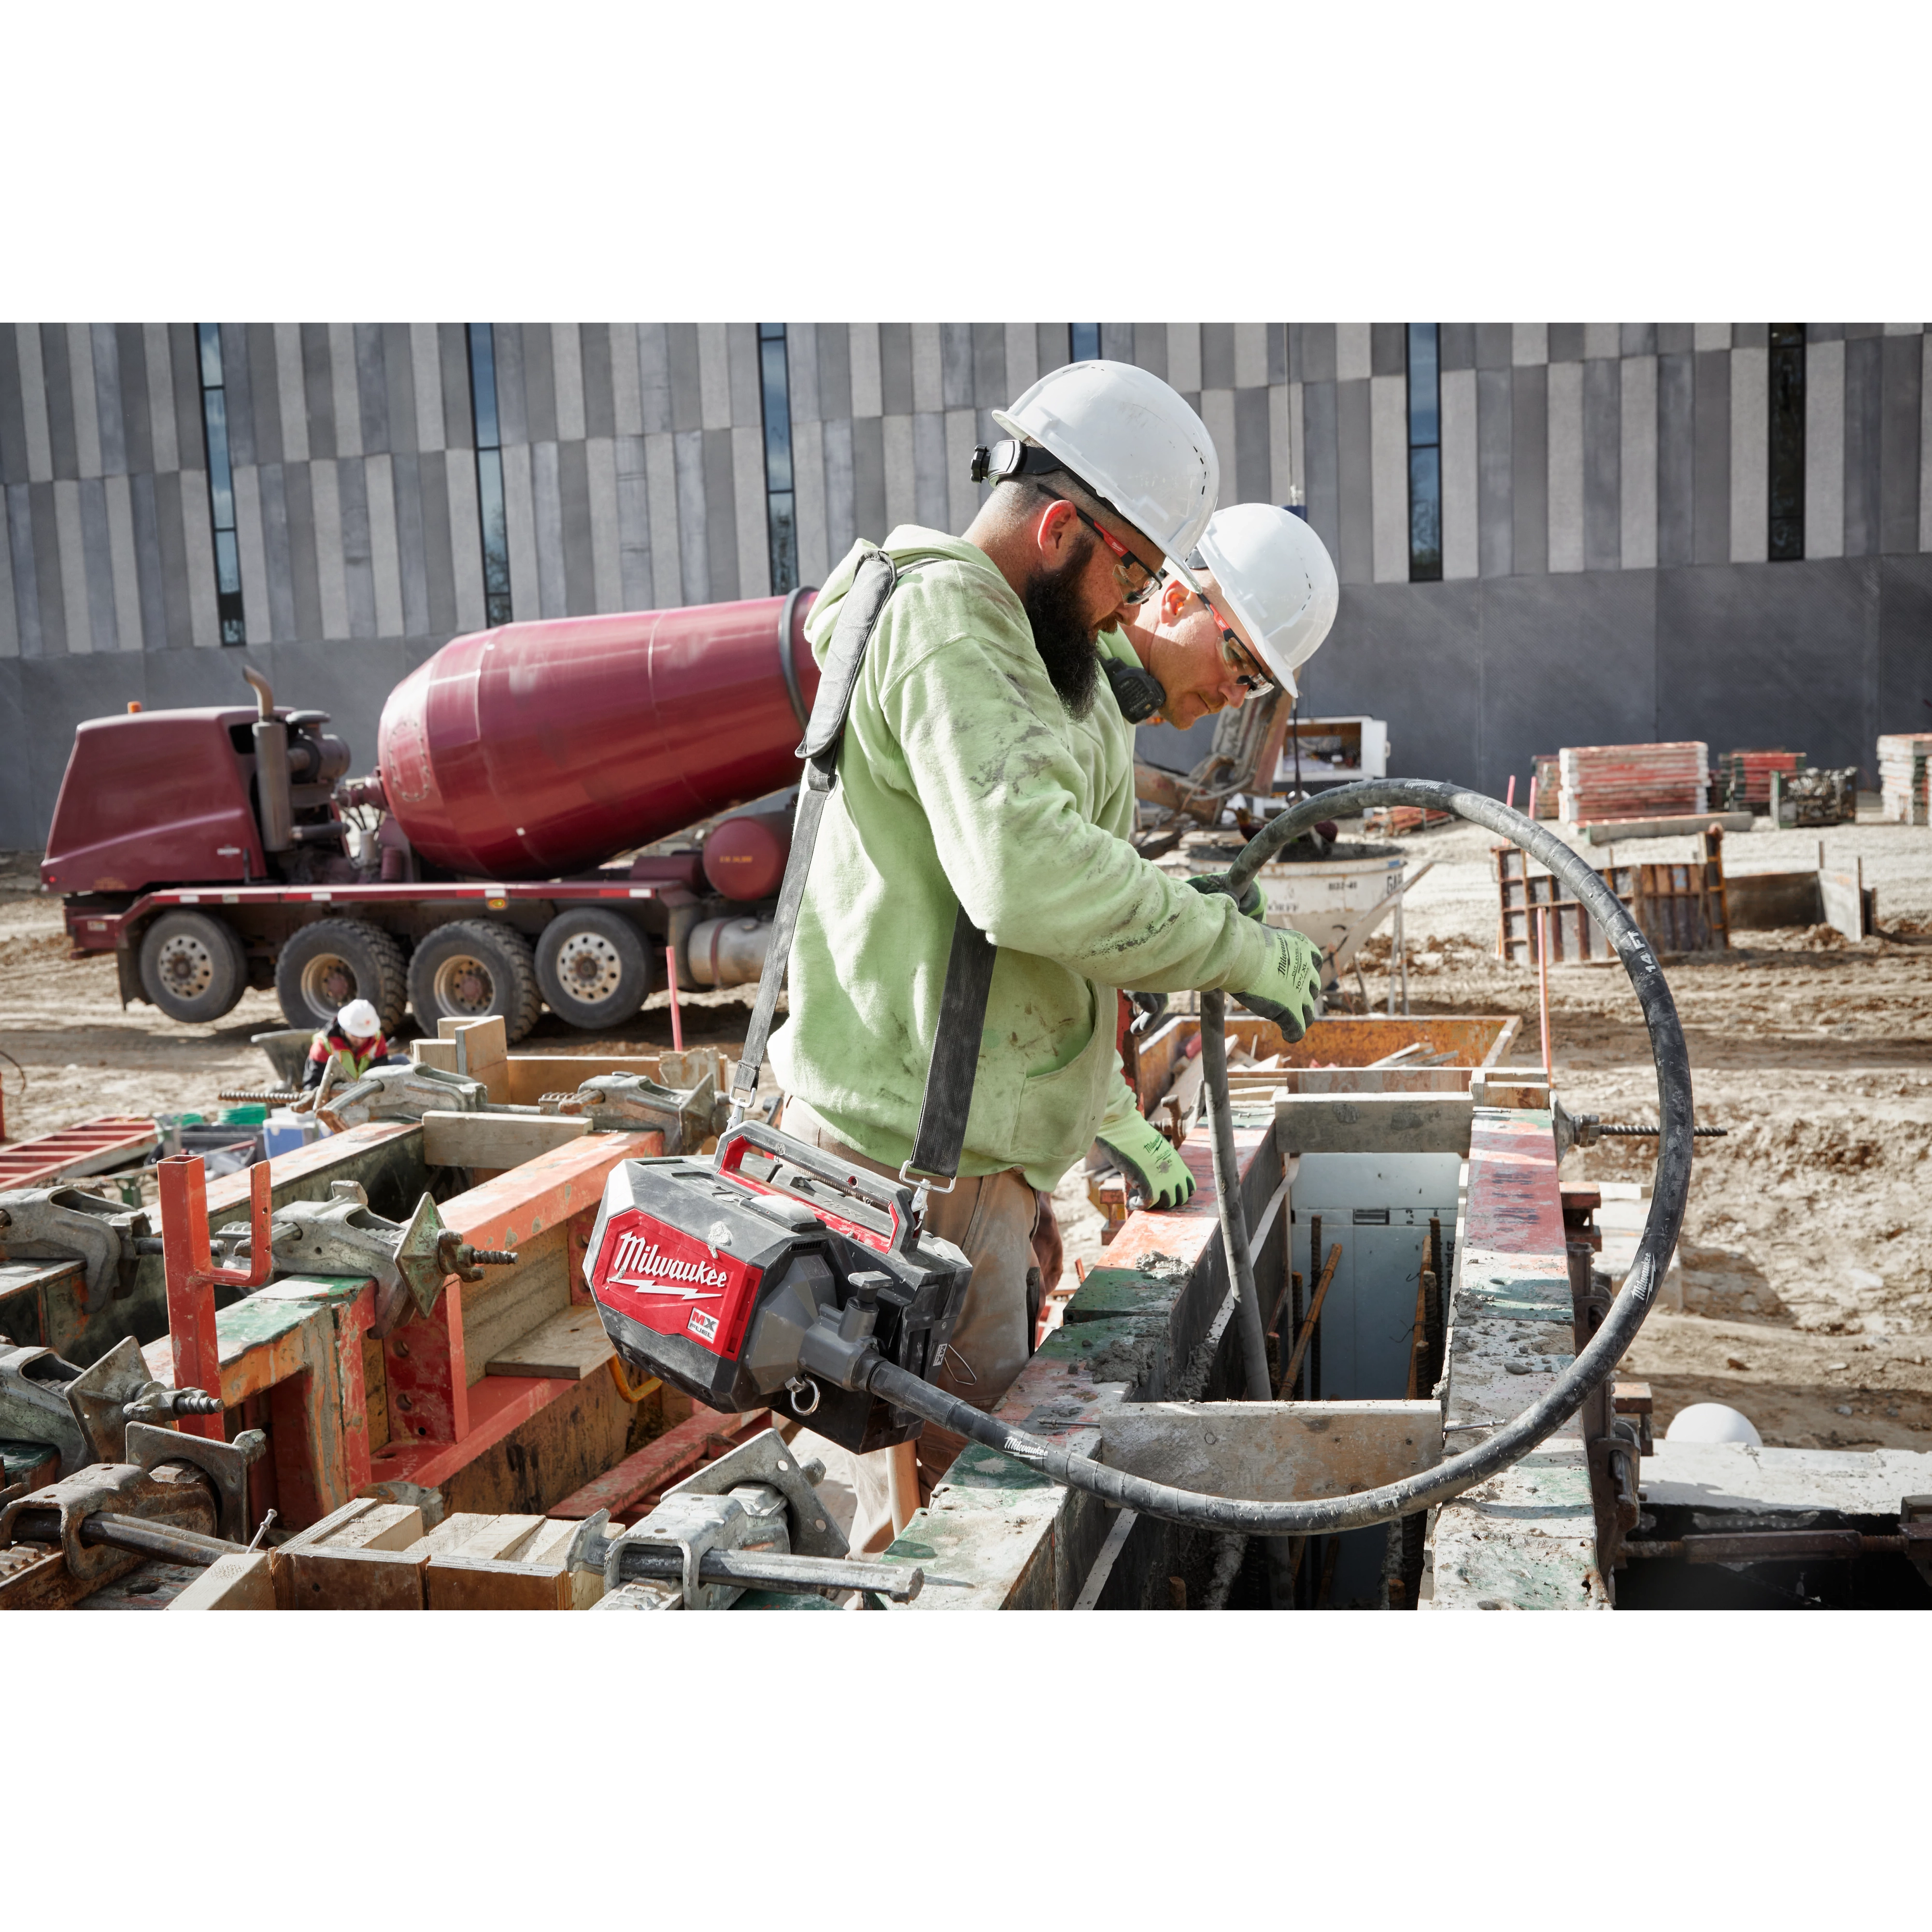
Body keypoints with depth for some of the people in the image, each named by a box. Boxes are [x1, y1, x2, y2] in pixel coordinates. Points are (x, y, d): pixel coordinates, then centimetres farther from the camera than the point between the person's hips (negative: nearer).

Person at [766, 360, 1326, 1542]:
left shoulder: (996, 636, 20)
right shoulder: (945, 623, -16)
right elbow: (1031, 875, -33)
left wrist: (1109, 1107, 23)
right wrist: (1243, 951, -21)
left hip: (965, 1146, 11)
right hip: (916, 1163, -11)